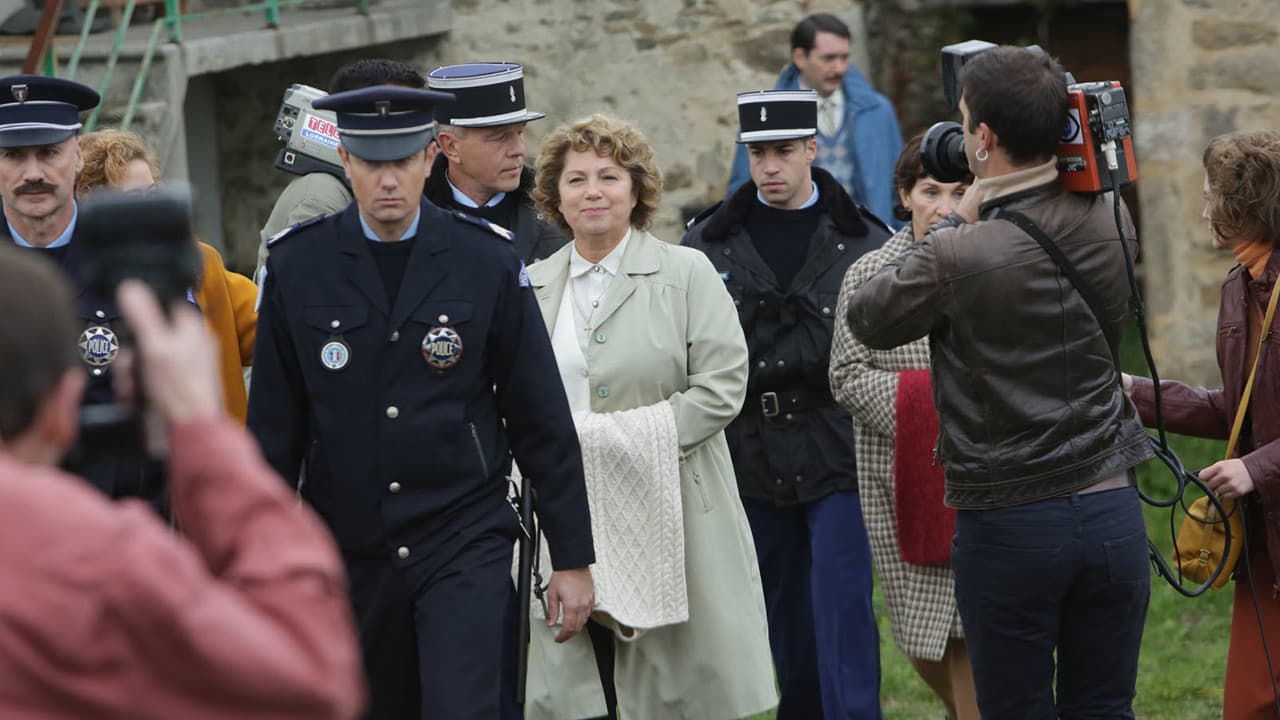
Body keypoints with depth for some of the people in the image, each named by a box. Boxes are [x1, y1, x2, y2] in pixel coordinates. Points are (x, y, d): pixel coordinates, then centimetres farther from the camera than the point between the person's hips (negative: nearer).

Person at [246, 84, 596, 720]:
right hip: (350, 552, 2)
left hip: (465, 546, -2)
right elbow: (272, 429, 4)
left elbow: (543, 420, 1)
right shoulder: (298, 266, -1)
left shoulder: (489, 261, -3)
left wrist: (573, 556, 1)